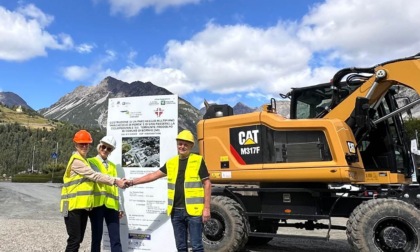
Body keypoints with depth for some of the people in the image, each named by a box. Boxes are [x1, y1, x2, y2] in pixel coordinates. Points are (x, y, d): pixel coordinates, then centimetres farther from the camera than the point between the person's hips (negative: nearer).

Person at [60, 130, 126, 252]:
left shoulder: (83, 160, 20)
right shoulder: (76, 160, -13)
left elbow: (90, 178, 16)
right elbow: (94, 176, -19)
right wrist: (115, 181, -20)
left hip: (83, 206, 9)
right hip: (73, 206, -9)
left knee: (78, 239, 14)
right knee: (74, 240, -6)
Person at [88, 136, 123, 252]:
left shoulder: (112, 166, 21)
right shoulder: (91, 162, 8)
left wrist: (120, 207, 15)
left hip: (111, 204, 4)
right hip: (97, 203, -4)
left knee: (115, 239, 0)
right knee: (97, 237, 2)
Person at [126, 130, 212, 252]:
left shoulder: (198, 161, -3)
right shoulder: (171, 162, 11)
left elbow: (207, 184, -5)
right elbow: (153, 175, 15)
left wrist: (207, 208, -9)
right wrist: (133, 181, 9)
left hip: (193, 210, -5)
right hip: (176, 211, 5)